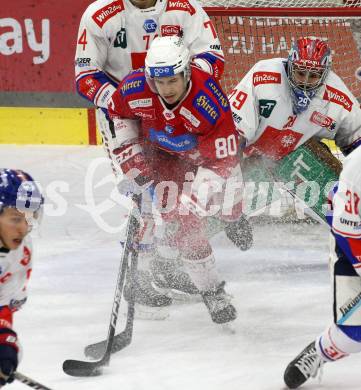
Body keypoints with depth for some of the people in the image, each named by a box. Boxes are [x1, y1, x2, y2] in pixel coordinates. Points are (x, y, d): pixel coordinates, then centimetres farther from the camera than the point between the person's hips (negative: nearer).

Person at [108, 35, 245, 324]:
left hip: (211, 146, -1)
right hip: (163, 152, 1)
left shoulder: (210, 102, -41)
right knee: (184, 223, -13)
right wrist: (129, 151, -8)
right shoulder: (135, 89, -31)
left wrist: (194, 200, -39)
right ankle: (211, 291, -1)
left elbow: (221, 160, -35)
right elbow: (118, 111, -4)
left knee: (229, 210, 14)